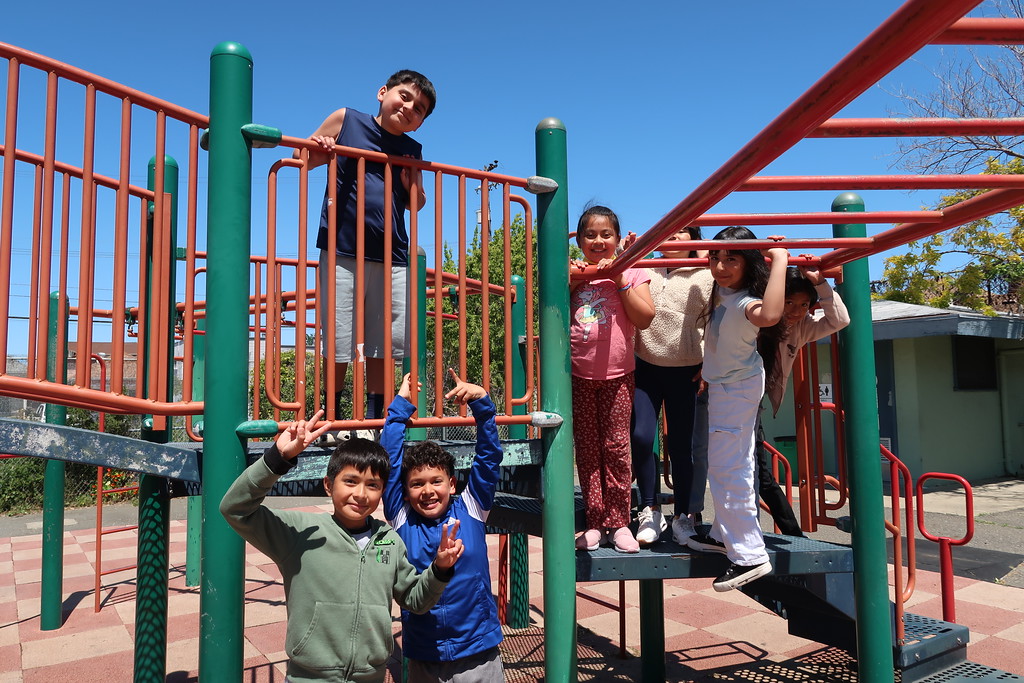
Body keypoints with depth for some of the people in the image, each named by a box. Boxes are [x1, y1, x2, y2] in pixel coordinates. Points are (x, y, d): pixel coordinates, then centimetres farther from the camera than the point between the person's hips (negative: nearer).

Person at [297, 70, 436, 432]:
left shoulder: (412, 151, 15)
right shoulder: (345, 120, 6)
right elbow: (300, 157, 13)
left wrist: (413, 185, 2)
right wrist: (317, 153, -9)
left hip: (392, 257, 3)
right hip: (341, 252, -3)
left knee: (384, 343, 4)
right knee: (338, 342, -1)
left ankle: (376, 419, 16)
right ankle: (331, 419, 14)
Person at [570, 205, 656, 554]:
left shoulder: (631, 272, 4)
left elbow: (645, 318, -7)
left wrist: (620, 280, -12)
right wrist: (570, 282, -8)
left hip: (617, 373, -1)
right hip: (579, 373, 2)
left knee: (616, 446, 0)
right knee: (587, 449, 5)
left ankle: (618, 522, 12)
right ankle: (594, 523, 14)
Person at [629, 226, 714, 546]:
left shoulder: (705, 277, 4)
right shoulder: (644, 271, 8)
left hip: (685, 372, -1)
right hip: (645, 367, 1)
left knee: (681, 444, 3)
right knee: (640, 437, -9)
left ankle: (684, 515, 19)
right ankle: (650, 511, 8)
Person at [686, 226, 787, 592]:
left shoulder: (744, 301, -31)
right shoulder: (721, 287, -3)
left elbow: (768, 315, -56)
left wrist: (779, 260, -48)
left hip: (735, 387, -10)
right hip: (727, 383, 10)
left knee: (725, 468, -6)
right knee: (736, 463, 20)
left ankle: (749, 555, 3)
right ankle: (725, 534, 35)